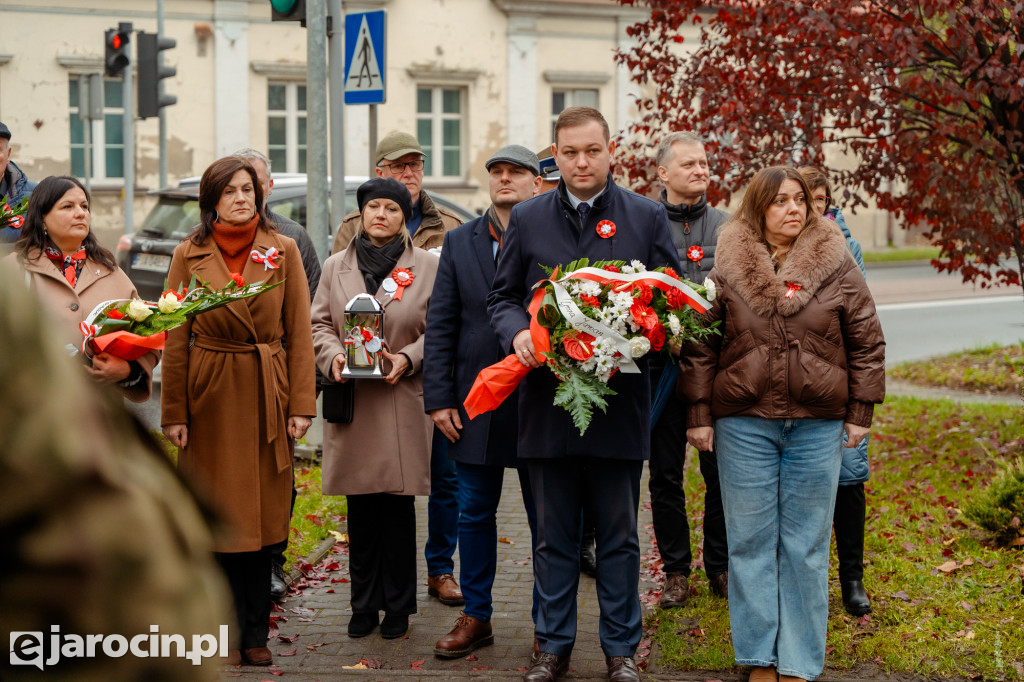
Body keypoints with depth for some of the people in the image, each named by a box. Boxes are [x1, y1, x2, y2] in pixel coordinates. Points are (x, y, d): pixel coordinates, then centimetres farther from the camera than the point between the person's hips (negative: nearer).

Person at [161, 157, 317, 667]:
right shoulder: (189, 256, 2)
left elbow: (299, 332, 2)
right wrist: (173, 413, -3)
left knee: (259, 517, 5)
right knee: (220, 517, 2)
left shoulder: (283, 251, 4)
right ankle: (230, 632, 11)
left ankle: (254, 635, 14)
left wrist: (301, 403, -5)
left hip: (267, 396, 1)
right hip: (210, 396, 0)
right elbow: (175, 340, 2)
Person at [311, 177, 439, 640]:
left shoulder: (428, 266, 3)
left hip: (403, 401, -2)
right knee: (360, 509, 6)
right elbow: (319, 323, 12)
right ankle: (364, 605, 17)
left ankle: (397, 607, 13)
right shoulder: (336, 267, 11)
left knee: (398, 506, 1)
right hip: (351, 403, 2)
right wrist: (334, 355, -8)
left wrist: (409, 358, -13)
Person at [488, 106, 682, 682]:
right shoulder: (528, 219, 8)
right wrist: (517, 331, -9)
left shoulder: (647, 217, 4)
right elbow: (503, 296, 13)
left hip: (620, 401, -1)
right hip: (548, 401, 1)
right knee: (555, 535, 10)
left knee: (619, 536, 8)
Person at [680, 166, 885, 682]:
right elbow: (699, 346, 3)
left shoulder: (836, 267, 2)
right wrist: (699, 414, 0)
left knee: (806, 546, 6)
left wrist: (860, 412, 3)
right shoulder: (726, 269, 1)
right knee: (751, 542, 5)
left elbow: (866, 342, 6)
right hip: (744, 423, 0)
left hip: (818, 426, 0)